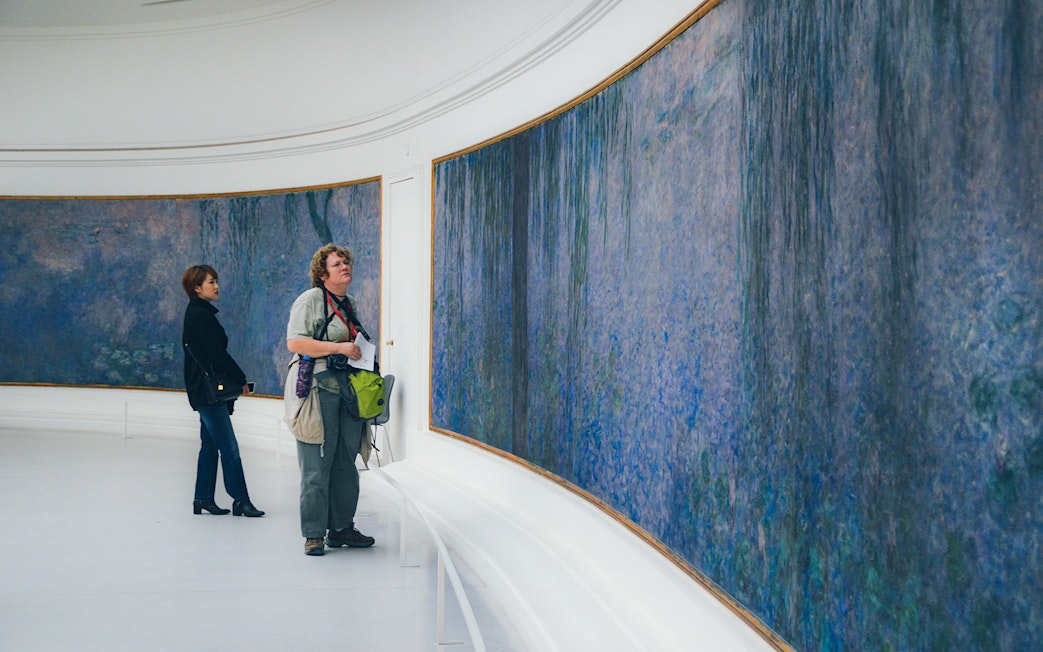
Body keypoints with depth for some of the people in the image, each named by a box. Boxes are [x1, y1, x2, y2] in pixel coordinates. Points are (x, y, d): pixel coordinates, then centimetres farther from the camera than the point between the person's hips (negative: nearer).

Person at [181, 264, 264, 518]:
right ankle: (241, 499, -8)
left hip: (204, 390, 10)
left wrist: (233, 380, 14)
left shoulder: (197, 313, 17)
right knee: (229, 446, -9)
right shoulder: (200, 314, -14)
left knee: (210, 446, 13)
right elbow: (217, 353, -17)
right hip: (208, 390, -10)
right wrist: (241, 379, -10)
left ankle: (203, 498, 18)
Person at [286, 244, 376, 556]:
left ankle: (341, 527, 20)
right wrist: (339, 348, -18)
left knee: (346, 465, 9)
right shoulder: (310, 299, -5)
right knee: (317, 466, -6)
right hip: (318, 389, -7)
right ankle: (313, 535, 2)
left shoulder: (350, 304, 19)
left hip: (348, 390, 7)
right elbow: (295, 342, -15)